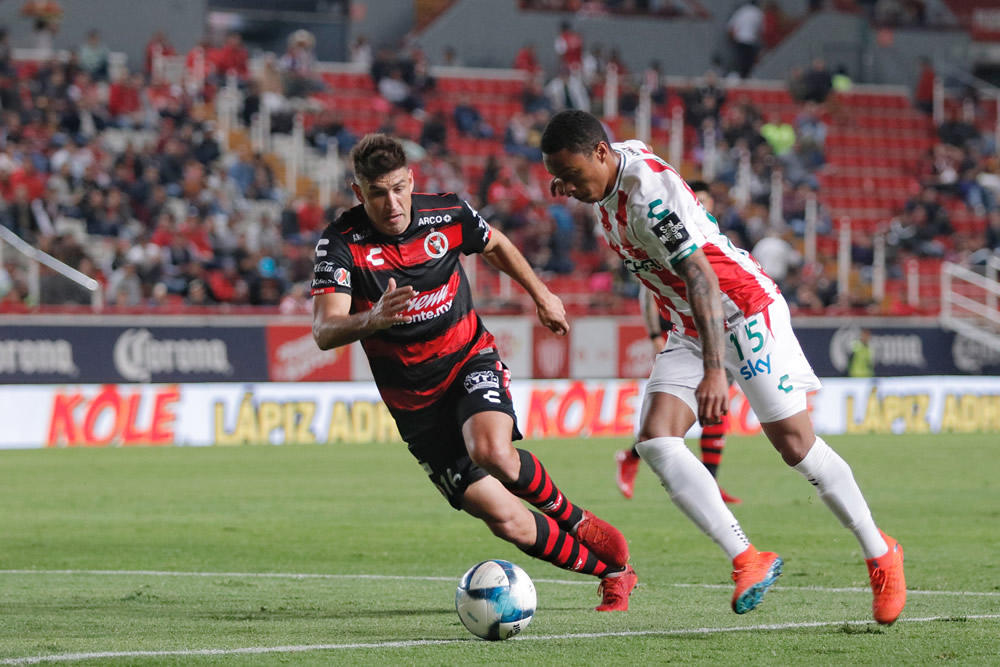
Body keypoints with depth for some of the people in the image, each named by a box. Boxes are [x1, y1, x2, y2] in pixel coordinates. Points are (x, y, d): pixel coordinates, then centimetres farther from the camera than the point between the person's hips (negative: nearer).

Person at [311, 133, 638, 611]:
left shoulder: (447, 215, -10)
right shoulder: (341, 244, -17)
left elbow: (495, 245, 14)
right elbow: (325, 333, -28)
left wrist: (541, 294, 22)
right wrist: (372, 320, -47)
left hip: (470, 359, 0)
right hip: (415, 402, 0)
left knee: (492, 451, -34)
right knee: (506, 521, -8)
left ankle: (573, 518, -5)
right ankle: (612, 570, 12)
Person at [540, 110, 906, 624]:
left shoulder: (648, 195, -28)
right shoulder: (618, 160, 0)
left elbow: (701, 278, -33)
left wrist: (714, 371, -39)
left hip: (744, 311, -9)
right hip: (689, 329, 9)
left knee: (794, 443, -6)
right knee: (655, 439, -14)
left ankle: (880, 555, 13)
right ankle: (746, 560, -21)